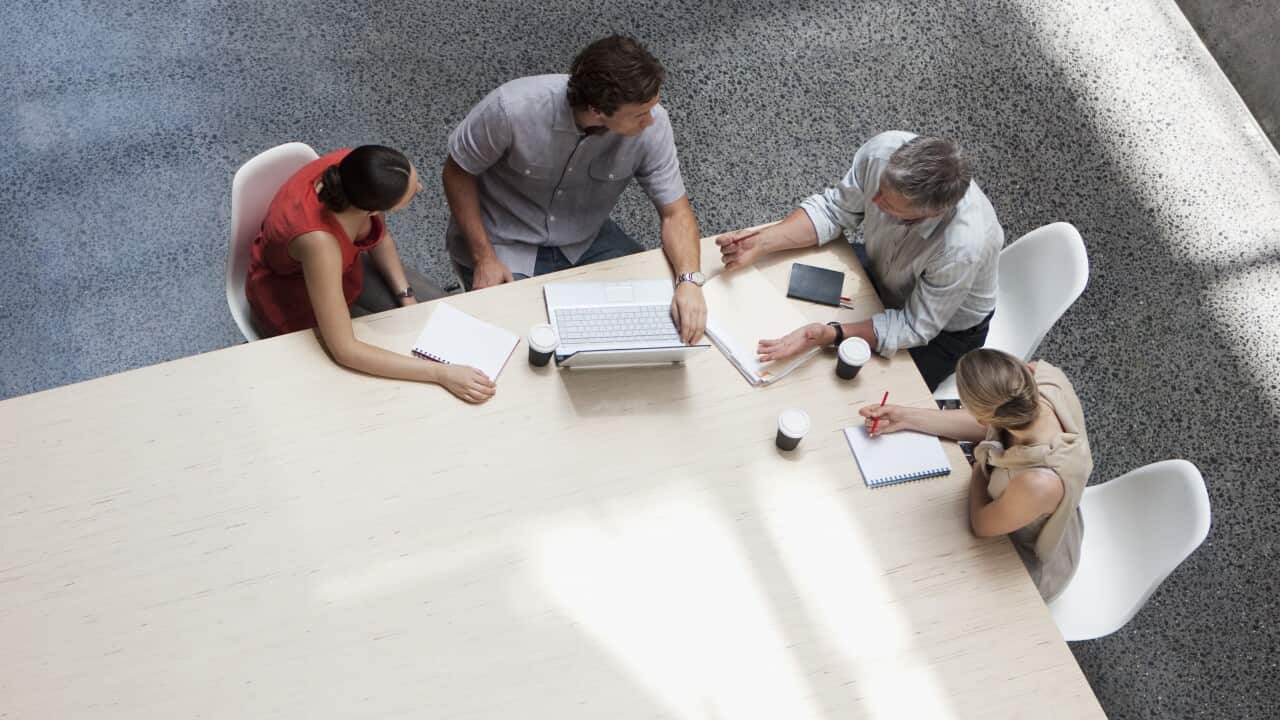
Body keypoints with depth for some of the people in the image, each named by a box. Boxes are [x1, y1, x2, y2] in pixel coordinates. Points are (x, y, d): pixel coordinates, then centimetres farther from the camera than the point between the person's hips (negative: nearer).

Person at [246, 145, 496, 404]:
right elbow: (344, 350, -40)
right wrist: (441, 373, -40)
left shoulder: (356, 170, -27)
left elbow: (380, 237, -3)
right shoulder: (318, 240, -45)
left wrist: (408, 298, -9)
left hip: (343, 265, 6)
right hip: (295, 302, -6)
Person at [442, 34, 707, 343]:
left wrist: (690, 280, -31)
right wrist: (484, 258, -17)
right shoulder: (512, 109, -30)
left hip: (586, 243, 3)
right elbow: (458, 173, -13)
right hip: (506, 247, -2)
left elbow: (675, 211, -14)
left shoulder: (651, 124, -23)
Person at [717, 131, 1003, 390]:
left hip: (945, 327, -5)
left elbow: (915, 326, -30)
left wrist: (830, 335, -42)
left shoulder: (964, 247, -43)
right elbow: (835, 210, -13)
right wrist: (762, 242, -26)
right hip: (878, 265, 5)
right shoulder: (884, 150, -31)